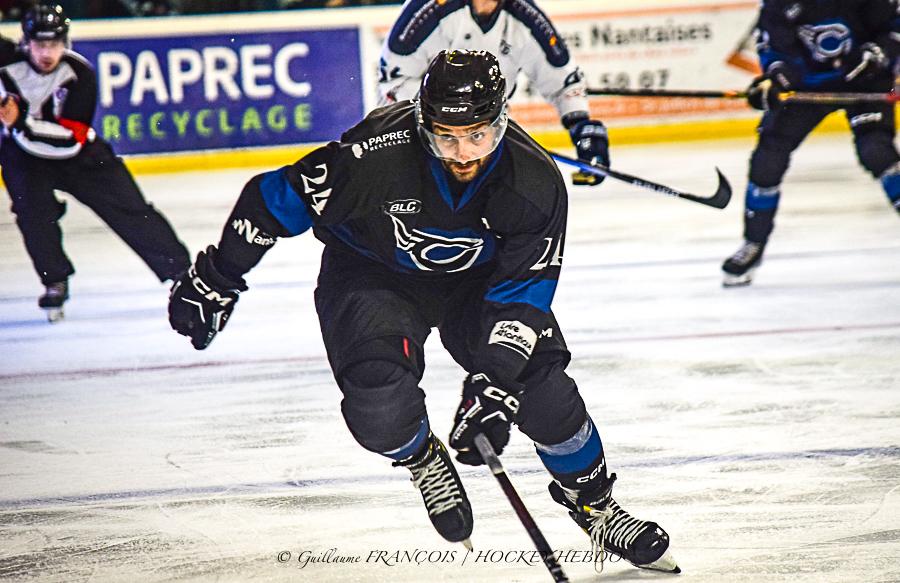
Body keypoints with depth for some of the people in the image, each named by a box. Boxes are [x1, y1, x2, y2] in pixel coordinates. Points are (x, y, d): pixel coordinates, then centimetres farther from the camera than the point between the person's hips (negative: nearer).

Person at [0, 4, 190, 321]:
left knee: (127, 207, -3)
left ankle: (181, 271, 9)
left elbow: (69, 137, -30)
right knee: (33, 209, -25)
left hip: (75, 151, 0)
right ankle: (55, 284, -4)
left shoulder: (80, 75, -24)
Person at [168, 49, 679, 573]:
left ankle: (595, 503, 13)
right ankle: (423, 460, 11)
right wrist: (216, 282, -12)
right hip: (371, 275, -2)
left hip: (476, 281, 2)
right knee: (382, 410, -25)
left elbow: (521, 293, -21)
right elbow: (276, 200, -21)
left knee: (541, 388, -13)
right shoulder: (379, 152, -34)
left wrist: (493, 385, -31)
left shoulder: (536, 183, -26)